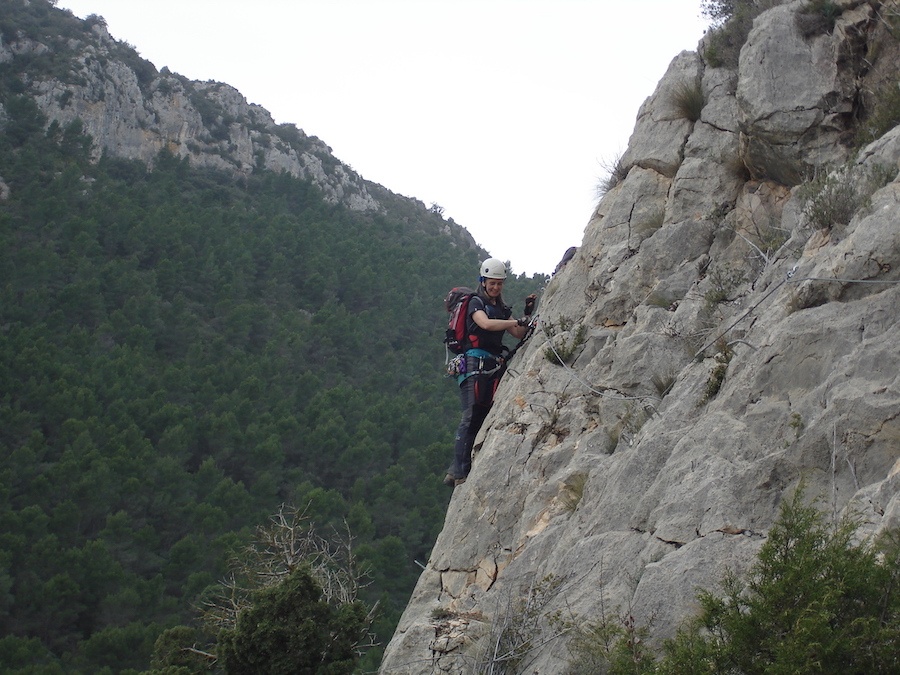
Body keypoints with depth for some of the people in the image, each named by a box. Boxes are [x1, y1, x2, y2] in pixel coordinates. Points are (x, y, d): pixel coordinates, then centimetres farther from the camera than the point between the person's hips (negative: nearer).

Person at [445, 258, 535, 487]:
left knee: (485, 418, 1)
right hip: (475, 363, -8)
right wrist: (517, 321, -25)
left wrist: (527, 314, 0)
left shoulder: (502, 309, 23)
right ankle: (459, 474, -19)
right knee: (471, 417, -15)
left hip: (493, 367, 8)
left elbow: (519, 334, 14)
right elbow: (486, 324, -21)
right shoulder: (476, 303, 0)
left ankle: (456, 472, 1)